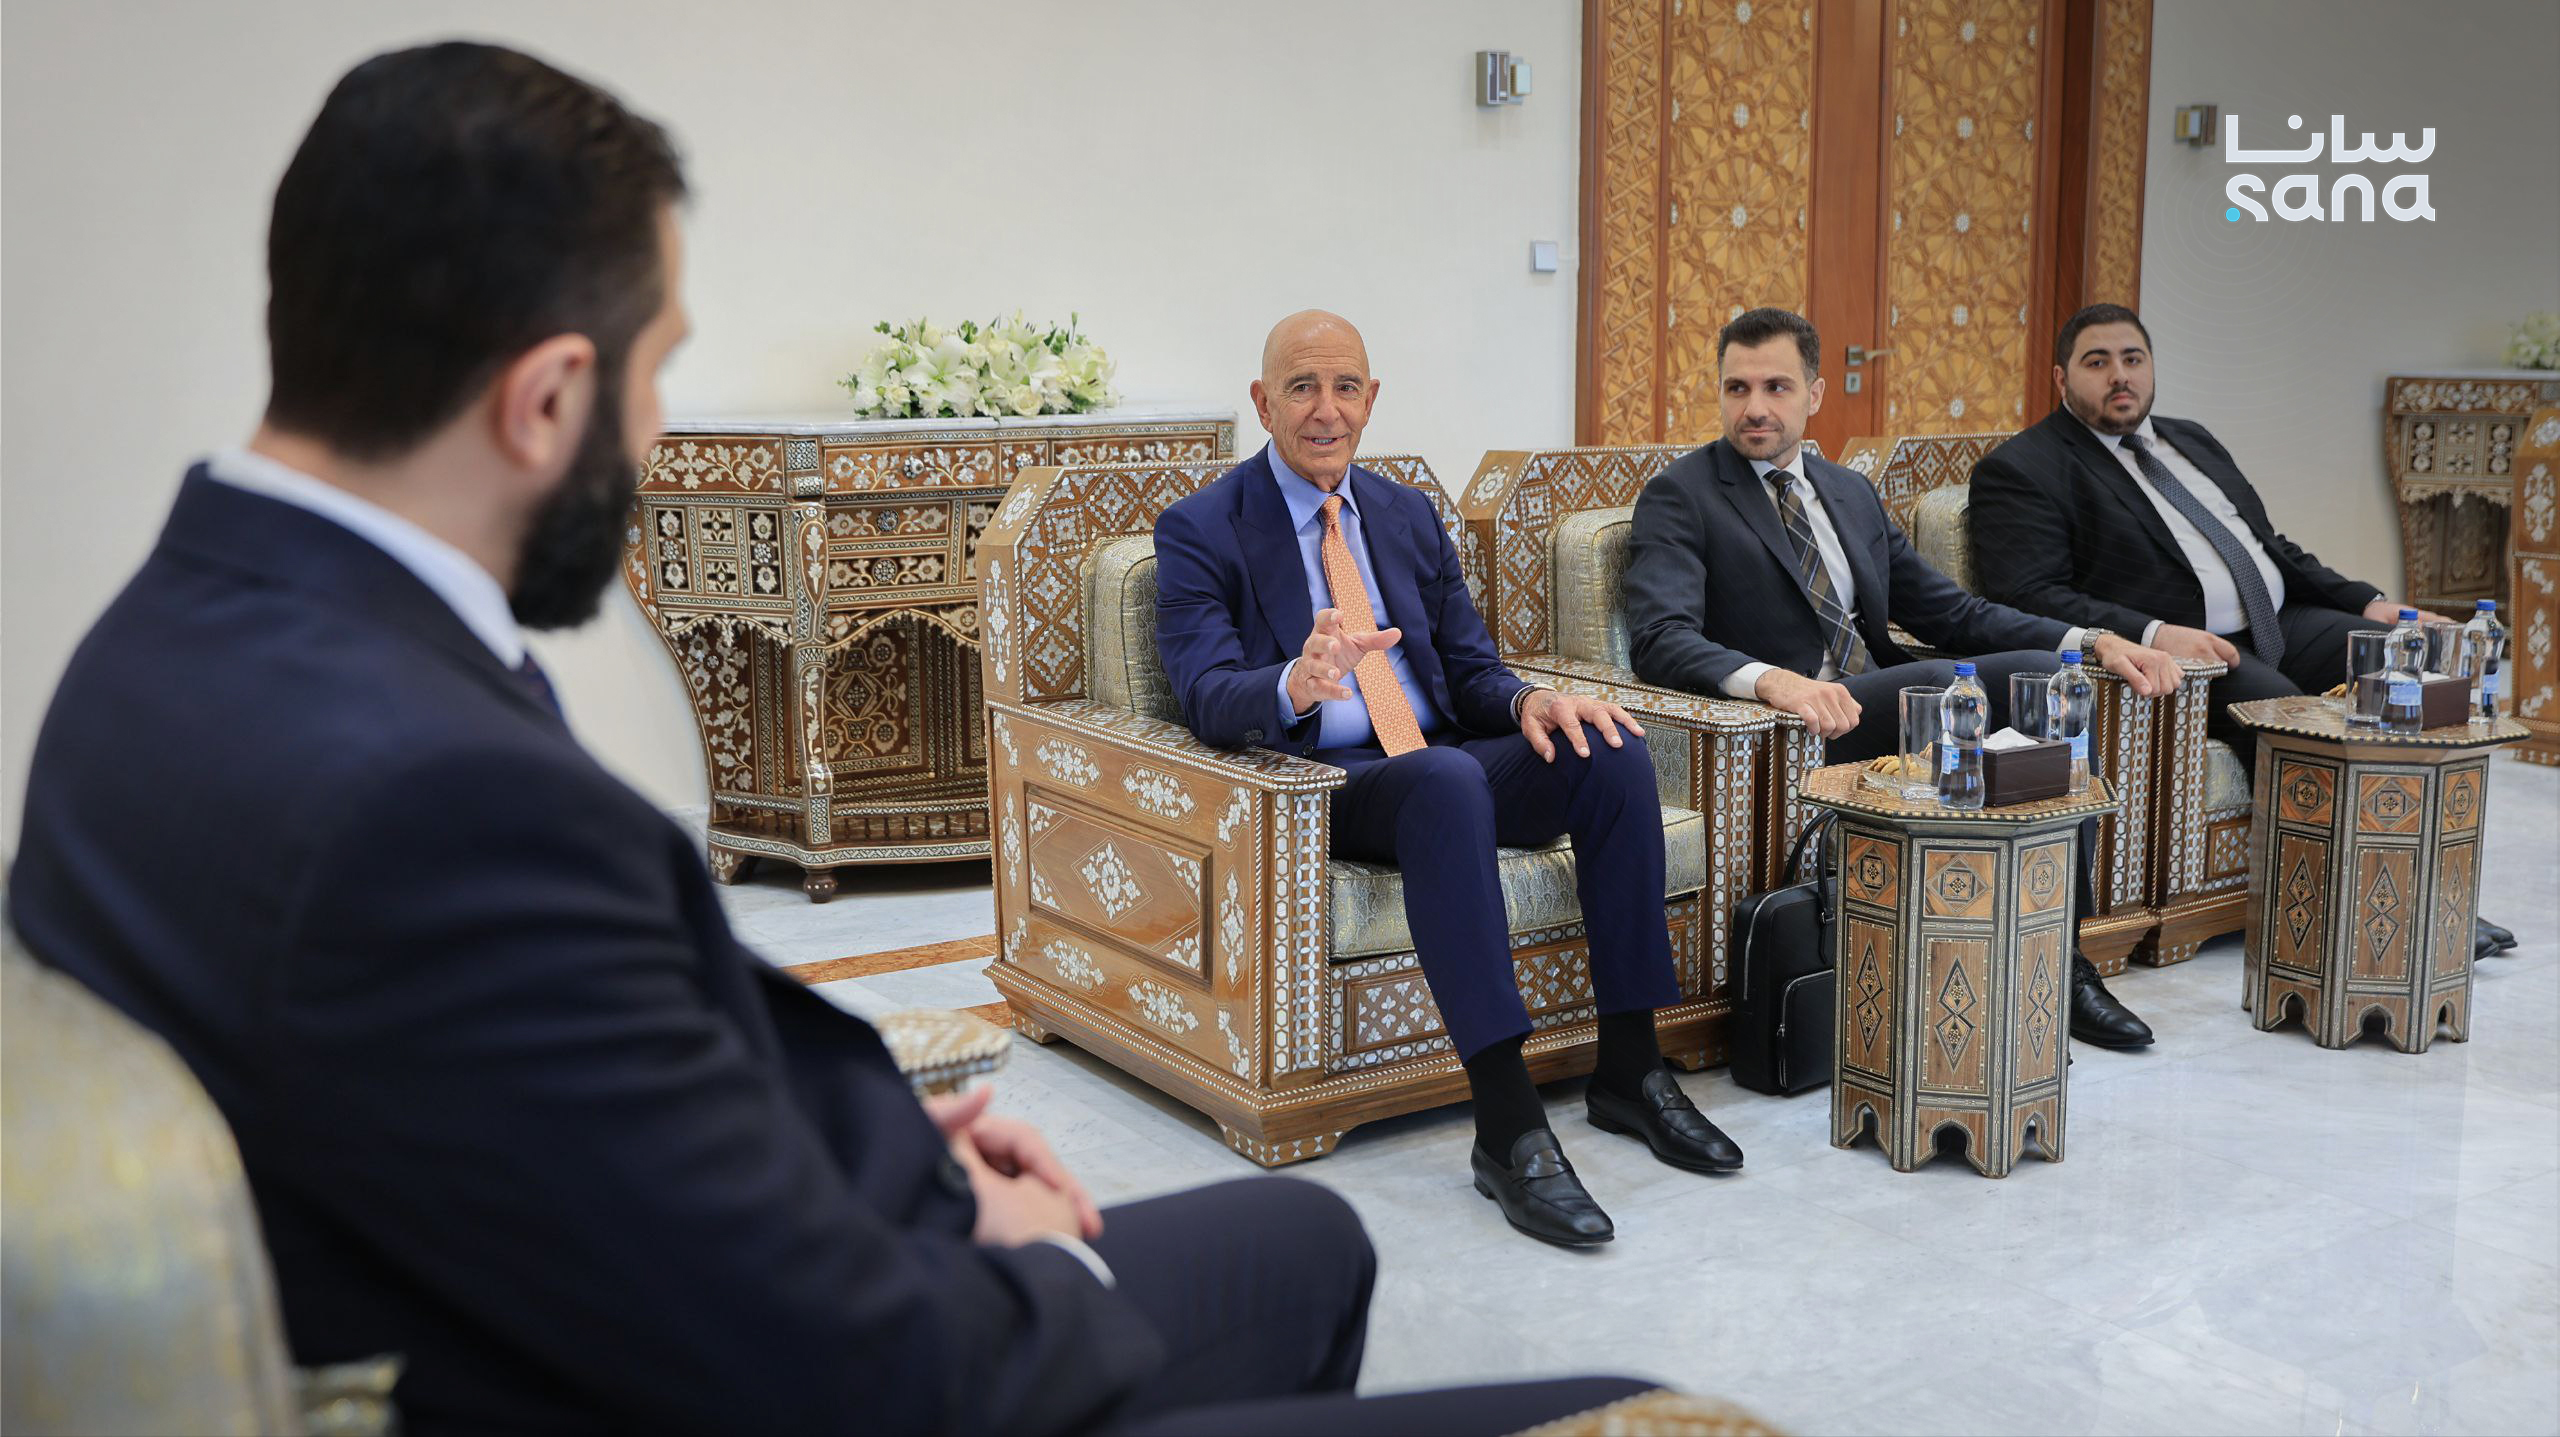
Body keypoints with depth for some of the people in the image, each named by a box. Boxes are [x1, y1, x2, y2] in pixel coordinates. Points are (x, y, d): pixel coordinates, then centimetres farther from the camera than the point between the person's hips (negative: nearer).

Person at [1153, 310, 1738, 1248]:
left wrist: (1528, 701, -10)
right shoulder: (1201, 529, 1)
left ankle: (1629, 1070, -12)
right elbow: (1206, 697, -13)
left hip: (1442, 761, 6)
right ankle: (1508, 1129, -39)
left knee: (1612, 754, -21)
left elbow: (1470, 668, 16)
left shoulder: (1409, 516, 18)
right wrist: (1294, 685, -36)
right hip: (1317, 783, -6)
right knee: (1446, 779, -38)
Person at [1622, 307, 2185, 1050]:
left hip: (1886, 715, 7)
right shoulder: (1679, 497, 0)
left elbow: (1950, 611, 20)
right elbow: (1660, 639, -17)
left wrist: (2092, 641, 5)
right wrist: (1771, 680, -37)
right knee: (2023, 680, -26)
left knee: (2049, 675, -19)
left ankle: (2058, 961, -14)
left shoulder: (1852, 494, 21)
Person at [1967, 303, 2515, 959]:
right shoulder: (2019, 469, -2)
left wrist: (2369, 603, 10)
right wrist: (2153, 634, -28)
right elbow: (2030, 598, -15)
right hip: (2171, 650, -8)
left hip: (2281, 625, 8)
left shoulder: (2191, 439, 24)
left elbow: (2274, 549, 26)